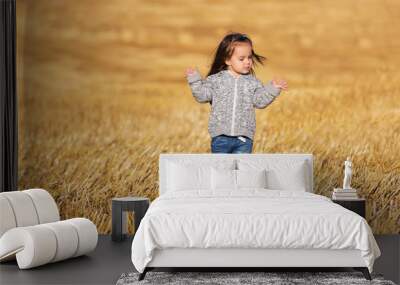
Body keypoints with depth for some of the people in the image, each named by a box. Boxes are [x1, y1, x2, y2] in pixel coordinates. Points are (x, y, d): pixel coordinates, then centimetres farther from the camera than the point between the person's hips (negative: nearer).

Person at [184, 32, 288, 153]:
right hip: (221, 136, -1)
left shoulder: (253, 82, 5)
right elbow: (202, 95, -1)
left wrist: (273, 88, -11)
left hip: (244, 138, 1)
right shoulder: (216, 80, 0)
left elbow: (260, 101, -1)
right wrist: (194, 79, -10)